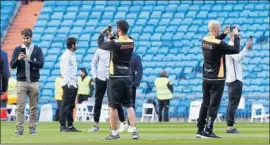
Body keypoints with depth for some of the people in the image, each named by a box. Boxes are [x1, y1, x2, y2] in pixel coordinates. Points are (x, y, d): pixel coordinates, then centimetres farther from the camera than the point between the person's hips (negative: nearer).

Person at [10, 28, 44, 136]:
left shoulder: (37, 50, 7)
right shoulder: (17, 50, 8)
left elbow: (41, 64, -5)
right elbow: (12, 65, 2)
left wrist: (29, 60, -19)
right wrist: (18, 59, -18)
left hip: (34, 82, 0)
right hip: (21, 82, 0)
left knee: (34, 107, 2)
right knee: (20, 107, -5)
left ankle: (32, 129, 5)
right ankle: (19, 129, -6)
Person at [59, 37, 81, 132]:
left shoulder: (73, 55, 18)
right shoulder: (66, 56, -11)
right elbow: (65, 70, -17)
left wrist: (75, 82, 15)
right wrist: (68, 83, -21)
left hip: (73, 84, 9)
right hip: (68, 84, -9)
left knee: (71, 106, 12)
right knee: (65, 105, -8)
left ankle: (70, 125, 16)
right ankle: (63, 126, -8)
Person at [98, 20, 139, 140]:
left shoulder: (115, 43, -16)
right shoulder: (131, 43, 2)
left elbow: (101, 45, -1)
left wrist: (102, 34, 16)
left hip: (115, 78, -5)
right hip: (127, 78, 5)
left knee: (113, 106, 3)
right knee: (129, 105, 10)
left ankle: (114, 133, 7)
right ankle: (134, 130, -3)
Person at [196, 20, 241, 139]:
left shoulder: (204, 40, 3)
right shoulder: (219, 44, -20)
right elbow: (236, 50, -17)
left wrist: (225, 34, 19)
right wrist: (236, 36, -5)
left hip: (206, 79, 7)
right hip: (217, 79, -7)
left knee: (205, 104, 14)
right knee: (213, 105, -3)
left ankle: (200, 130, 16)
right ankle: (208, 131, -6)